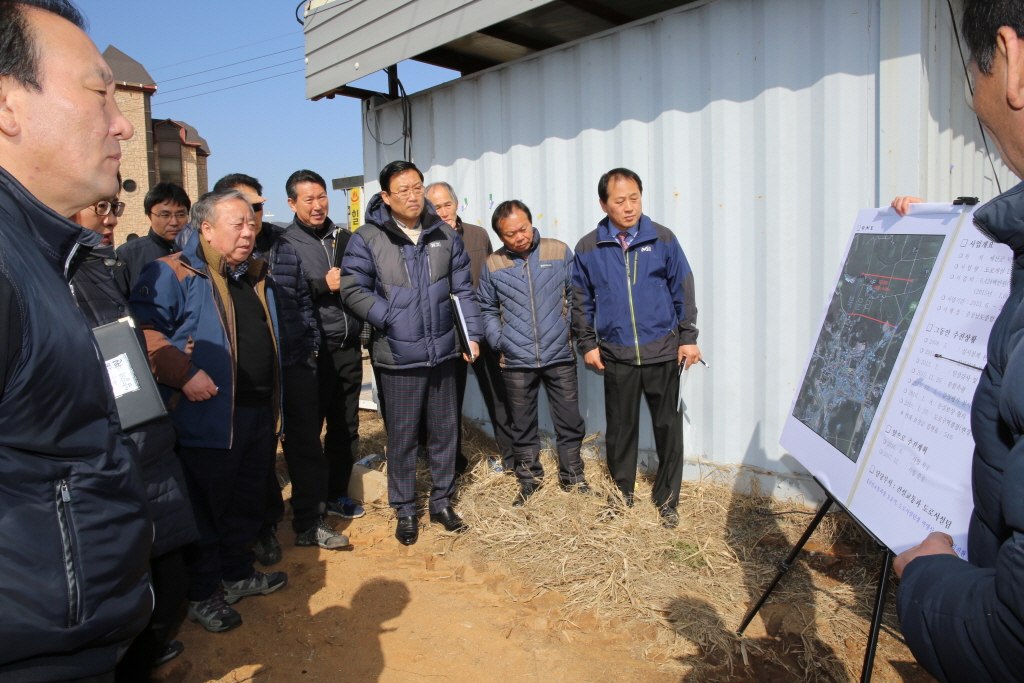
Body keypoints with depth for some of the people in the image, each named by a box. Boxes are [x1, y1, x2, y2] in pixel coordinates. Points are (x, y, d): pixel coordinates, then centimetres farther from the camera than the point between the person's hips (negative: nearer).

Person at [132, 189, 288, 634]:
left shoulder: (255, 276, 15)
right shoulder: (172, 274, -10)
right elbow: (143, 330, -21)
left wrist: (274, 406, 16)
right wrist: (183, 374, -26)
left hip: (259, 413, 8)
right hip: (209, 417, -8)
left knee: (248, 500, 19)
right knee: (206, 506, 6)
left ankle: (238, 574, 37)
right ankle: (203, 594, 22)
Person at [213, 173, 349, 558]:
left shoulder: (283, 247, 6)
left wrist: (310, 344, 10)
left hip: (296, 366, 4)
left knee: (306, 443, 11)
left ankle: (309, 523, 28)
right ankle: (265, 529, 28)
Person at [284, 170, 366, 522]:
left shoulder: (344, 238, 12)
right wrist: (324, 285, -16)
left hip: (348, 347, 5)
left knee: (346, 427, 12)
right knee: (306, 429, 3)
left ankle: (337, 494, 29)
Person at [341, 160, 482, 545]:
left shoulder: (445, 236, 6)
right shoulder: (367, 240, -5)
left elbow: (462, 289, 9)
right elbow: (353, 290, -6)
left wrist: (471, 334, 4)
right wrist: (391, 319, -13)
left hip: (443, 352, 4)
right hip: (399, 356, -3)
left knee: (445, 430, 13)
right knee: (402, 436, 6)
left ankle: (441, 502, 31)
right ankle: (405, 511, 24)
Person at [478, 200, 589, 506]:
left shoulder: (559, 252, -1)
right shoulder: (493, 265, 2)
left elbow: (576, 296, 6)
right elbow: (488, 310, 10)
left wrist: (573, 332, -2)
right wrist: (499, 341, -2)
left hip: (560, 356, 0)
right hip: (516, 362, 1)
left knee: (569, 422, 9)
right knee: (523, 425, 13)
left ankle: (572, 476, 29)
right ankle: (529, 478, 31)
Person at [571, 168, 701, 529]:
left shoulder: (662, 239, 0)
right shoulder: (588, 248, 1)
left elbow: (683, 290, 5)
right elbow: (581, 300, 9)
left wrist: (688, 337, 3)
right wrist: (587, 344, 5)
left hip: (662, 351, 0)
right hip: (616, 355, 0)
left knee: (668, 427, 6)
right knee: (620, 428, 10)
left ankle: (666, 499, 23)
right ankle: (622, 495, 29)